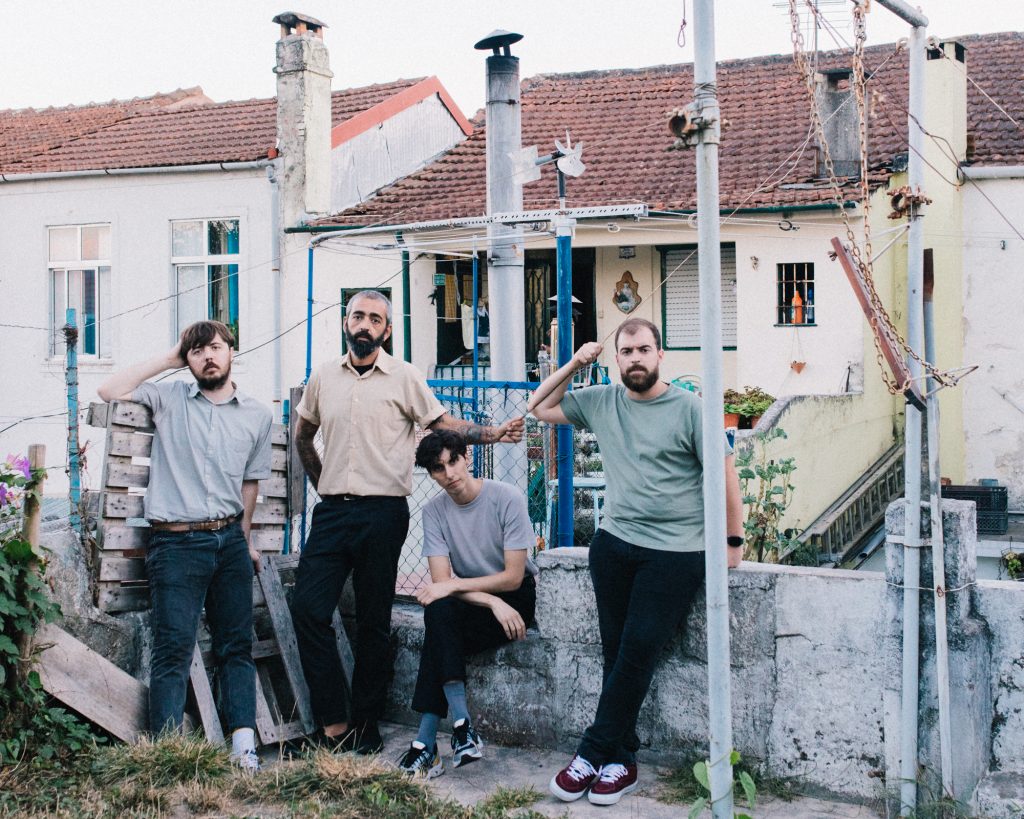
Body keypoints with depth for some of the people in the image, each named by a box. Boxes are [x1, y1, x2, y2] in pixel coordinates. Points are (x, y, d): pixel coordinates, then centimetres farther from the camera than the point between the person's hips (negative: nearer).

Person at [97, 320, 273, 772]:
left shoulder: (257, 415, 9)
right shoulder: (169, 398, 4)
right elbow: (109, 391, -8)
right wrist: (169, 359, -2)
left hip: (230, 540, 3)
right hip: (176, 543, -3)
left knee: (237, 646, 3)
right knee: (174, 648, -6)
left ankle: (244, 744, 4)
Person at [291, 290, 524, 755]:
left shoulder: (403, 377, 1)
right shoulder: (323, 378, 10)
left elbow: (444, 425, 3)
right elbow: (303, 437, 24)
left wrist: (493, 434, -11)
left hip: (382, 513, -3)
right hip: (332, 511, 3)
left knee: (373, 622, 4)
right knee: (308, 607, -5)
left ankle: (365, 725, 15)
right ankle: (333, 723, 4)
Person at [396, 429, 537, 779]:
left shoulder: (507, 498, -15)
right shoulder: (434, 510, -4)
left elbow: (513, 576, -16)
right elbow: (441, 580, -11)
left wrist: (454, 585, -24)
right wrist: (493, 603, -26)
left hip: (517, 596, -4)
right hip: (472, 598, 4)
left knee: (440, 614, -28)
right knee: (438, 610, -31)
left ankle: (426, 743, -25)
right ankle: (462, 727, -32)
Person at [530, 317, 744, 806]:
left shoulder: (688, 408, -5)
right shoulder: (601, 402, 8)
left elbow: (724, 472, -3)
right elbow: (541, 408, 20)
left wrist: (734, 539, -3)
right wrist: (573, 365, 7)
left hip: (676, 551, -4)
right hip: (614, 542, 4)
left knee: (638, 650, -10)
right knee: (617, 652, 3)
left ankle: (592, 755, -2)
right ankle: (620, 761, 10)